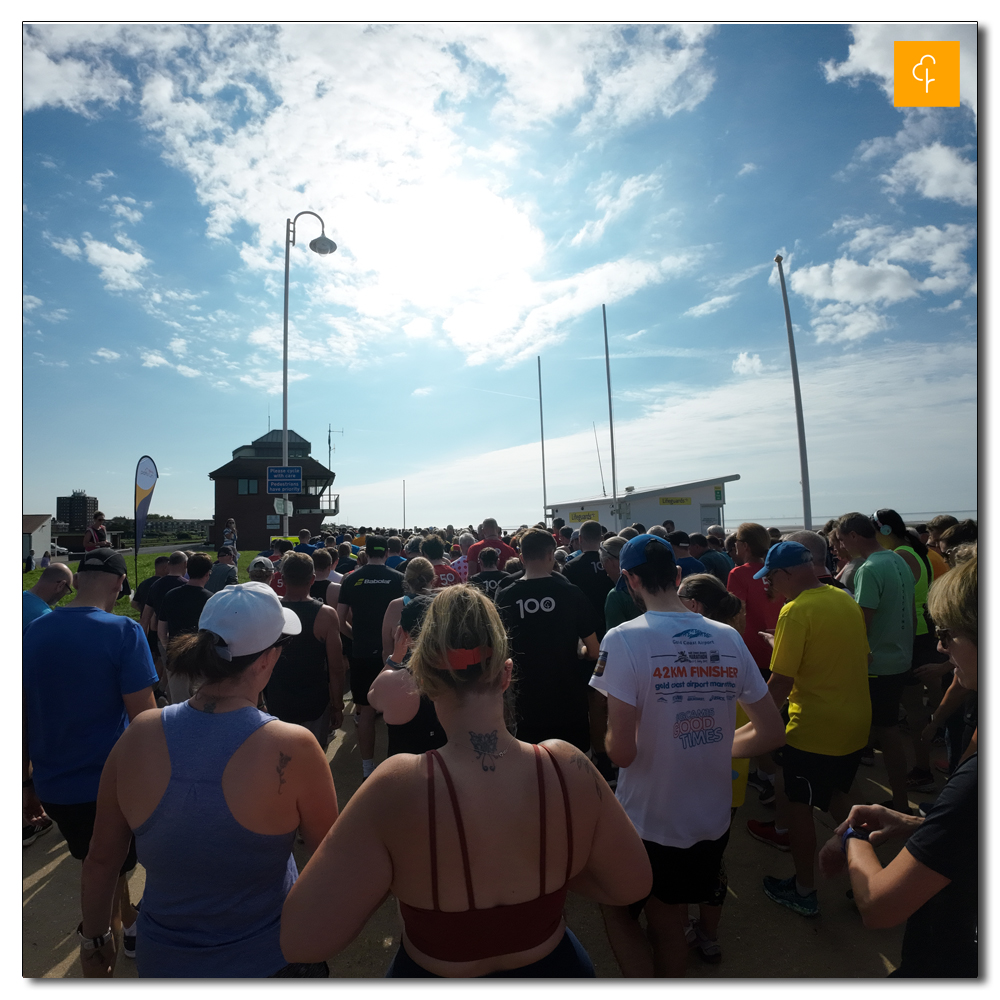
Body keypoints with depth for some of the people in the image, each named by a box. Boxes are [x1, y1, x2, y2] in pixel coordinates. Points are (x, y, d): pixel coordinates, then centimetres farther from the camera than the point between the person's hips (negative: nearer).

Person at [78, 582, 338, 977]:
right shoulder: (293, 748, -29)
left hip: (162, 960, 3)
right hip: (267, 959, -2)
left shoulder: (139, 735, -18)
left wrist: (95, 935, 13)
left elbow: (100, 859, -3)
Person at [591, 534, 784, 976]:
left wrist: (609, 736, -2)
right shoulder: (728, 637, -5)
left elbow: (622, 752, -24)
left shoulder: (624, 640, -21)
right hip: (713, 822, 5)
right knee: (668, 925, 25)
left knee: (618, 912, 22)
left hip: (647, 826, -5)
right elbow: (772, 732, 2)